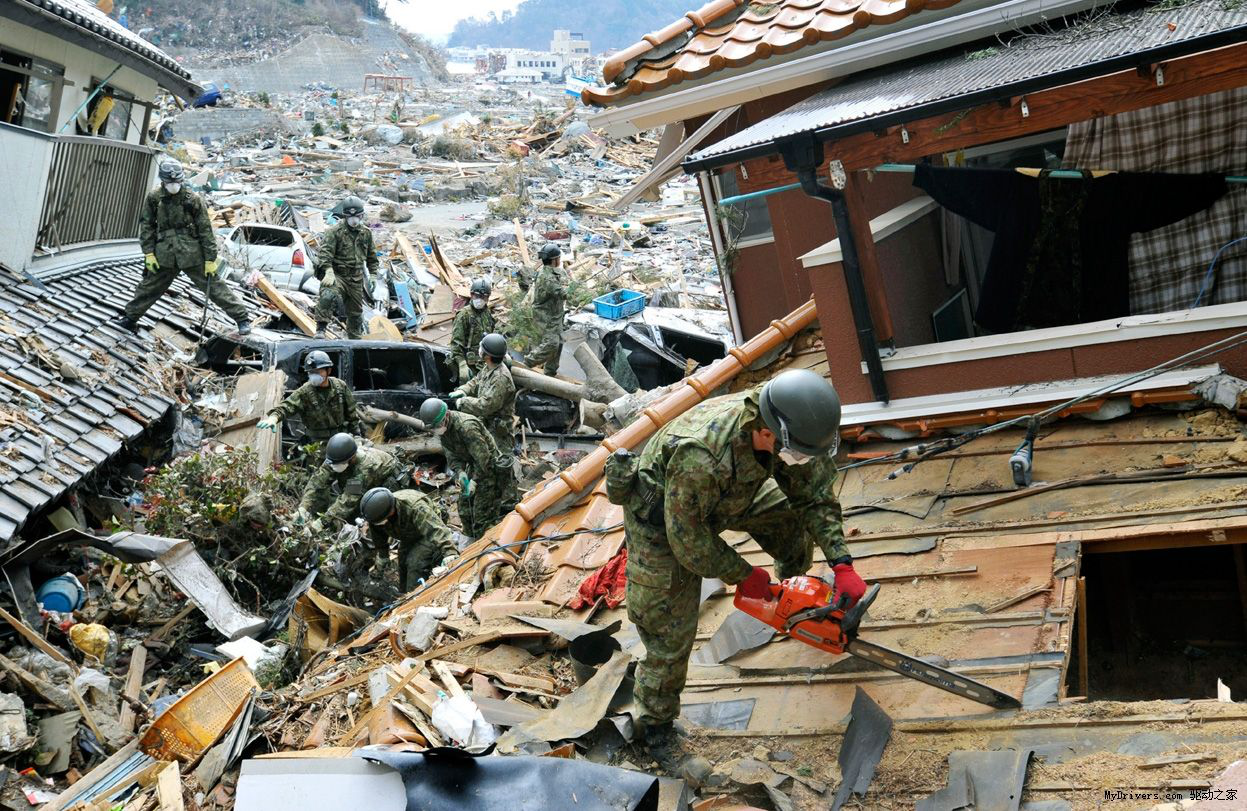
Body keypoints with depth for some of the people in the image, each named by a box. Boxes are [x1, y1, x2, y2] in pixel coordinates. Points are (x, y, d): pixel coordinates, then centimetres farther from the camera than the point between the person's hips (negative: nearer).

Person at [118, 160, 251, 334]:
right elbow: (146, 226, 8)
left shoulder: (193, 199, -7)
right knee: (149, 286, 14)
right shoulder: (154, 199, 1)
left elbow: (205, 230, -6)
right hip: (165, 256, 3)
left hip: (192, 254, -3)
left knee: (213, 286, -2)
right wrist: (149, 253, -2)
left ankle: (242, 318, 3)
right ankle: (130, 317, 33)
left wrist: (211, 259, -8)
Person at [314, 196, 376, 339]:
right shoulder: (335, 231, -10)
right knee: (329, 296, -36)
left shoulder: (366, 233, 9)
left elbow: (371, 256, 22)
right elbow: (324, 251, -21)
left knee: (356, 312, 15)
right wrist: (329, 271, -34)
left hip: (356, 279, 5)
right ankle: (320, 329, -27)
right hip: (337, 275, -5)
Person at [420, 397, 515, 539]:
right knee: (465, 511, 17)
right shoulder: (442, 429, -3)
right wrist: (460, 472, -17)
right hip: (473, 467, 9)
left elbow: (483, 458, -30)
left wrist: (474, 480, -26)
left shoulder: (467, 427, -32)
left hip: (489, 467, -9)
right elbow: (452, 456, 1)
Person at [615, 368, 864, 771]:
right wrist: (742, 575, -17)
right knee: (670, 629, -4)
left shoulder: (790, 429, -26)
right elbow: (688, 539, -31)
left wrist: (842, 564, -20)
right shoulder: (700, 456, -46)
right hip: (662, 515, -6)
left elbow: (814, 494, -12)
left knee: (794, 517, 8)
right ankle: (656, 723, 18)